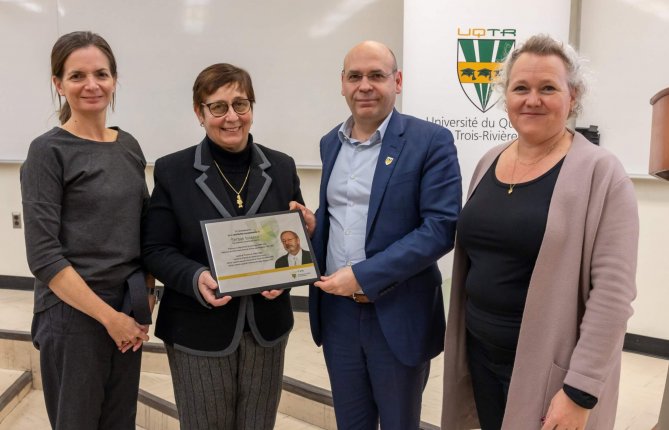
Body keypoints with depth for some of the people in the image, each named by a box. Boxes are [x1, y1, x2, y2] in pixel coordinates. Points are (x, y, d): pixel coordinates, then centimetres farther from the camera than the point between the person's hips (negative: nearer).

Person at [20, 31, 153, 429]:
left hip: (128, 311, 5)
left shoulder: (130, 146, 6)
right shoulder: (48, 151, -10)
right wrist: (108, 316, -14)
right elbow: (43, 255, -15)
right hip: (74, 314, -5)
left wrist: (146, 298, 1)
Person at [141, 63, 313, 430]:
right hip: (198, 332, -2)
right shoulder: (172, 171, -5)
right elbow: (155, 249, -5)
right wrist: (196, 278, -24)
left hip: (267, 329, 3)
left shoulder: (281, 167, 3)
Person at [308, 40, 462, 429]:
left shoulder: (431, 141, -10)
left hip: (398, 315, -5)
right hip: (337, 310, 5)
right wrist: (309, 227, -4)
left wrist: (365, 276, -21)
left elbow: (441, 227, -17)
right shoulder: (331, 143, 9)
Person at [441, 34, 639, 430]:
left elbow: (613, 291, -17)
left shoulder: (601, 172, -13)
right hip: (482, 353, 6)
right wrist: (464, 341, 13)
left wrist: (580, 390, -18)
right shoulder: (490, 161, 5)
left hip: (547, 368, -5)